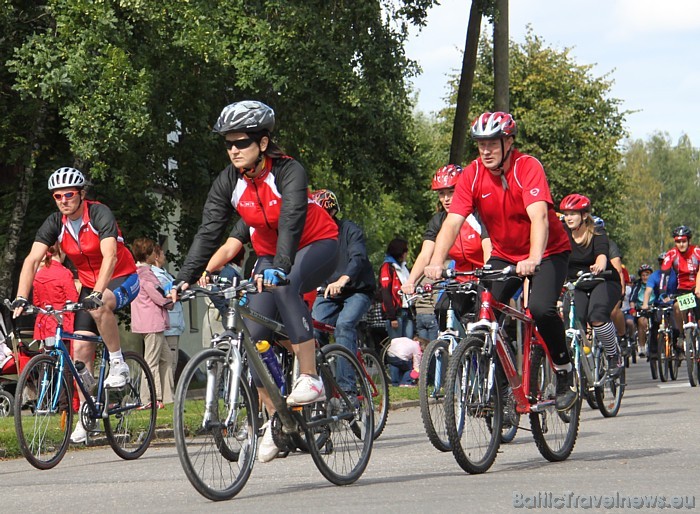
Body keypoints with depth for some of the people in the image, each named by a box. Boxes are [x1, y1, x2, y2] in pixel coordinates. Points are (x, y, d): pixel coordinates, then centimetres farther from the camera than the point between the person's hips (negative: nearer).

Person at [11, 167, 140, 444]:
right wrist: (21, 299, -30)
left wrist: (97, 294, -48)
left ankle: (118, 363, -19)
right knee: (81, 349, -4)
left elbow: (110, 255, -35)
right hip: (90, 286, 6)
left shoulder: (100, 214, -23)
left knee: (99, 306, -39)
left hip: (122, 279, -6)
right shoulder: (55, 223, -8)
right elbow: (32, 260, -16)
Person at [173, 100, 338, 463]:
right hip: (270, 254, 6)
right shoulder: (228, 182, -11)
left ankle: (310, 379, -32)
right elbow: (208, 232, -15)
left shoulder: (288, 172, -25)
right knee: (254, 337, -9)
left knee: (284, 285, -37)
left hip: (316, 246, -5)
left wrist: (278, 268, -55)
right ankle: (275, 419, 5)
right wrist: (185, 279, -27)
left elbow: (291, 222, -39)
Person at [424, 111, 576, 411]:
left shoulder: (528, 167, -23)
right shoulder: (473, 175, -12)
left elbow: (538, 216, -36)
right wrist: (436, 262, -36)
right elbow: (453, 221, -20)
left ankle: (565, 373, -4)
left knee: (541, 308, -27)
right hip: (504, 255, 4)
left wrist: (534, 259, -52)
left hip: (548, 252, -4)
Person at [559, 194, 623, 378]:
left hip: (604, 282, -4)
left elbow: (602, 256, -35)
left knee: (597, 316, -30)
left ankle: (615, 357, -10)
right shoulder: (563, 236, -4)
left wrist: (599, 266, -59)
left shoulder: (597, 236, -15)